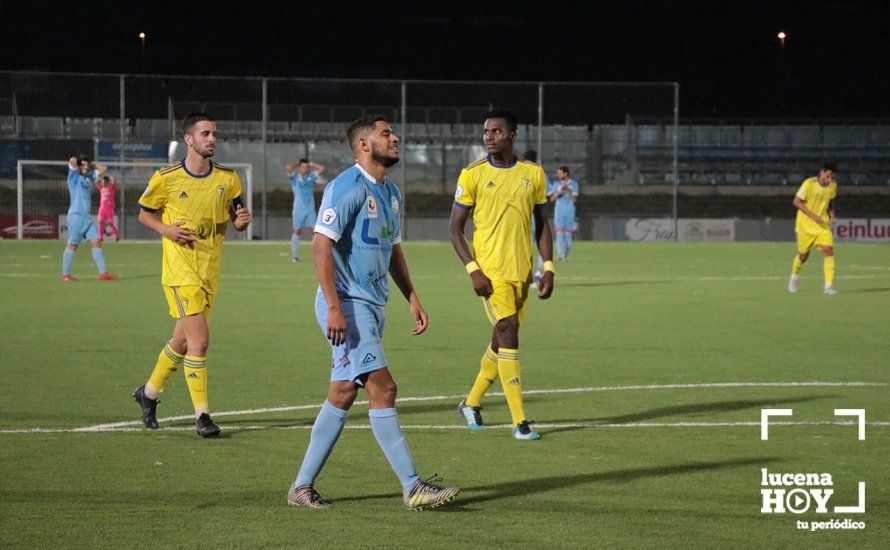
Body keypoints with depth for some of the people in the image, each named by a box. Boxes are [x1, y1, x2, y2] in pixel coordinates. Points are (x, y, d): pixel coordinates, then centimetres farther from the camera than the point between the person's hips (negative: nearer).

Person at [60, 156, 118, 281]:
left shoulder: (89, 177, 17)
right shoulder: (74, 176, -2)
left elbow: (103, 168, 24)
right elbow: (72, 160, -18)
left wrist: (91, 165, 16)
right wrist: (75, 161, 3)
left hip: (87, 217, 7)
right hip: (76, 215, -7)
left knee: (97, 242, 0)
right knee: (72, 245, -4)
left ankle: (103, 273, -1)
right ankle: (65, 274, 4)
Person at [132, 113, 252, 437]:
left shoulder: (228, 179, 4)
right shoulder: (166, 178, -6)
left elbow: (236, 221, 13)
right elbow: (144, 213, 7)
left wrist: (242, 220, -11)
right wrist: (167, 230, -12)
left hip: (210, 271, 5)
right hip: (180, 269, -5)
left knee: (183, 341, 14)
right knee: (199, 338, -16)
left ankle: (149, 392, 37)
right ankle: (202, 414, -8)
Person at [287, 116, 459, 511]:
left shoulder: (391, 193, 16)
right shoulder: (346, 188, -13)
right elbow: (321, 245, -18)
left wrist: (413, 300, 18)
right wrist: (334, 307, -23)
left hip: (373, 306, 9)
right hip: (347, 305, -9)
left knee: (342, 395, 9)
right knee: (383, 389, -11)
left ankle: (303, 485, 14)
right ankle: (413, 488, -10)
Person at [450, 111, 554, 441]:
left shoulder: (533, 174, 6)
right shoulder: (473, 175, -3)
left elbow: (541, 225, 14)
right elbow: (455, 228, -1)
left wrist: (548, 268, 5)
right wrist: (473, 270, -12)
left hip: (521, 271, 4)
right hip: (490, 270, -4)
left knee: (502, 339, 10)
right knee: (508, 332, -14)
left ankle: (472, 403, 30)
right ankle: (519, 421, -12)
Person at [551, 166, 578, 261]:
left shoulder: (574, 184, 3)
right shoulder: (556, 184, 8)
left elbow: (574, 199, -4)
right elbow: (552, 198, 4)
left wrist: (568, 190, -17)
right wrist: (560, 191, -12)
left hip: (570, 211, 0)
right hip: (559, 211, 0)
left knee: (568, 234, 0)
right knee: (560, 232, -15)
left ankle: (566, 255, 13)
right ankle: (560, 254, -24)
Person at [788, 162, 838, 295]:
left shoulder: (833, 186, -1)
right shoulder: (809, 183, -18)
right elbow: (797, 202, -16)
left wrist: (832, 215, -1)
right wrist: (813, 216, -23)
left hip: (823, 224, 3)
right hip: (806, 224, -3)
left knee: (829, 251, -14)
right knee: (803, 254, 8)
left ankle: (829, 285, -13)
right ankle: (794, 277, 39)